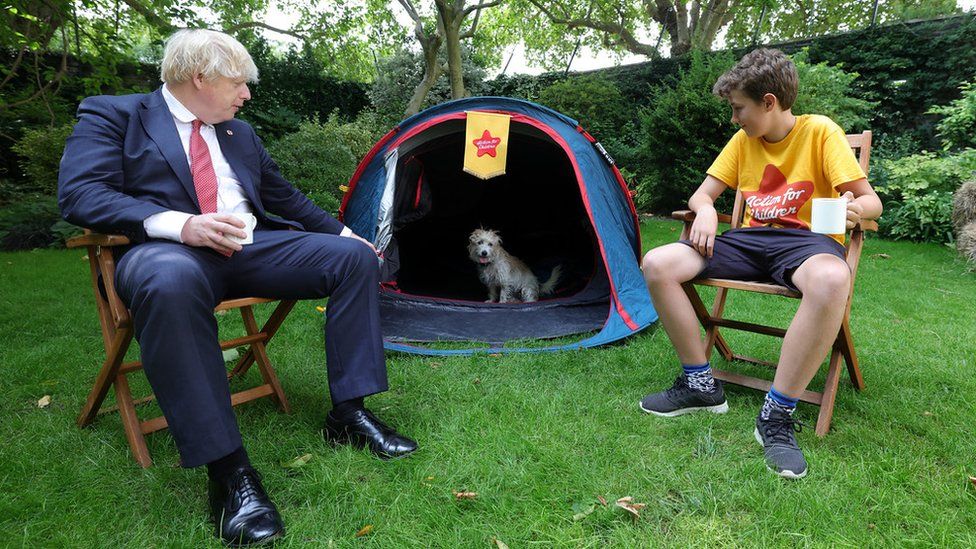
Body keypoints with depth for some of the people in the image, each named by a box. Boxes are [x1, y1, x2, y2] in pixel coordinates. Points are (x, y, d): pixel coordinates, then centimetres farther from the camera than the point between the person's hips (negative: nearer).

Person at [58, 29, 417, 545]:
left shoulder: (240, 133, 23)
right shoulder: (112, 114, 6)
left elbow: (286, 198, 29)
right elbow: (79, 194, -9)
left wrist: (342, 232, 24)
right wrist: (178, 224, -23)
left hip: (251, 245, 6)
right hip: (167, 248, -5)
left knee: (354, 255, -12)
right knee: (169, 281, -42)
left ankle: (348, 414, -12)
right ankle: (228, 469, -33)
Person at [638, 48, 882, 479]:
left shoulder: (820, 131, -2)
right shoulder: (743, 140, 11)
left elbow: (870, 200, -5)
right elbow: (702, 194, 12)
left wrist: (855, 209, -31)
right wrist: (705, 210, -13)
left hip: (806, 240, -4)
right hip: (750, 240, 5)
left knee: (832, 279, -43)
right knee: (657, 265, -19)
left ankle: (777, 415, -30)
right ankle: (699, 384, -9)